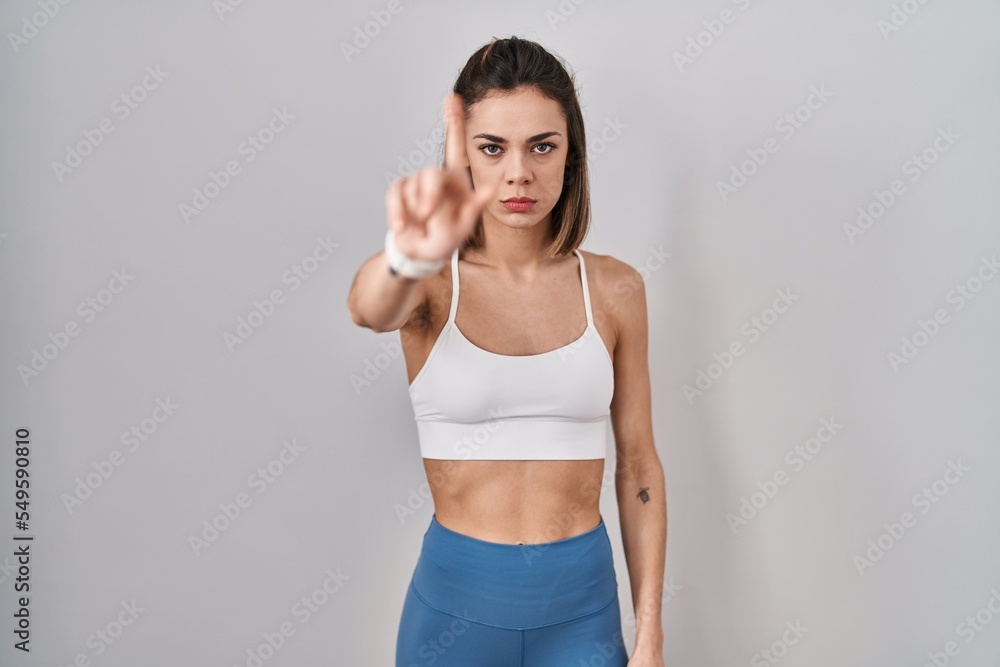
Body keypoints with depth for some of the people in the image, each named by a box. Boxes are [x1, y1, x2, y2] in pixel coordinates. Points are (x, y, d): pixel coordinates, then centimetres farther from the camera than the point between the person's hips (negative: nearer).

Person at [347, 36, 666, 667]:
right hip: (456, 598, 0)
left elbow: (639, 464, 0)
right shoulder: (429, 285, -7)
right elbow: (369, 308, -31)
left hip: (582, 603, 1)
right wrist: (410, 257, -53)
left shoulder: (614, 289, -3)